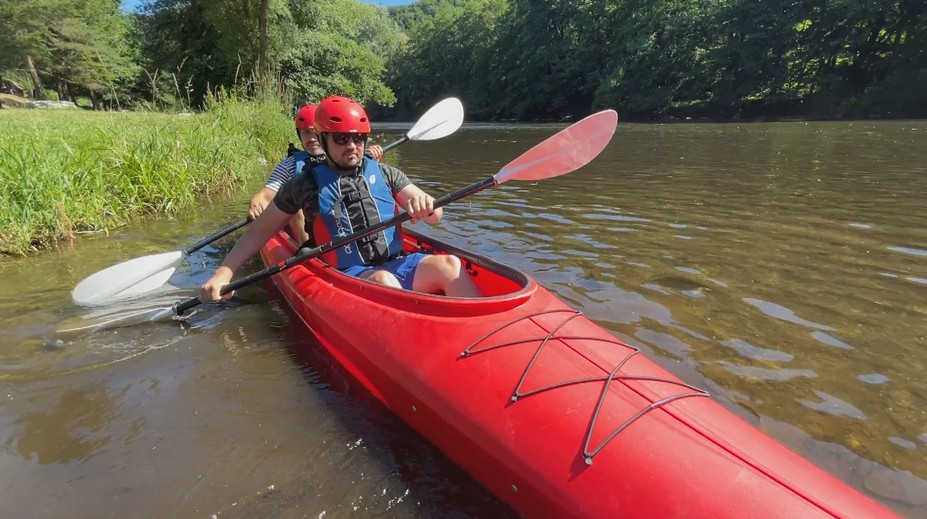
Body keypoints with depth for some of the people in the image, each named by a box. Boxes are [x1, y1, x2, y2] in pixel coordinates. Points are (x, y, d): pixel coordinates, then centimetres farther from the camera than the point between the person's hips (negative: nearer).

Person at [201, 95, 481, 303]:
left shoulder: (383, 173, 10)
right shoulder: (306, 184, 4)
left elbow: (436, 216, 6)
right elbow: (261, 230, 11)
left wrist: (424, 205, -19)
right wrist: (223, 273, 1)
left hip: (398, 265, 3)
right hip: (347, 276, -2)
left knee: (447, 264, -25)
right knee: (384, 280, -35)